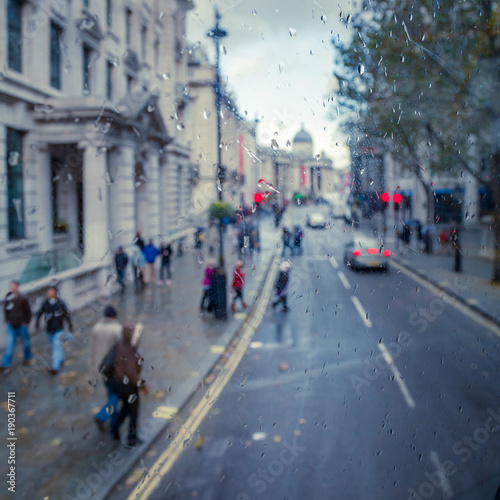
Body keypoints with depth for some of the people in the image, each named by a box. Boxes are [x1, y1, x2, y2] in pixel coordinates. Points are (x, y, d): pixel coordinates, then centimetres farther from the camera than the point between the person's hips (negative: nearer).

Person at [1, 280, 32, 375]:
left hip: (21, 326, -3)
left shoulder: (22, 299, -15)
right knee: (9, 345, 1)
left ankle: (28, 357, 40)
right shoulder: (8, 297, -4)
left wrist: (26, 322, -8)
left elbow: (28, 312, -7)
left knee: (26, 343, 15)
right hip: (11, 326, 3)